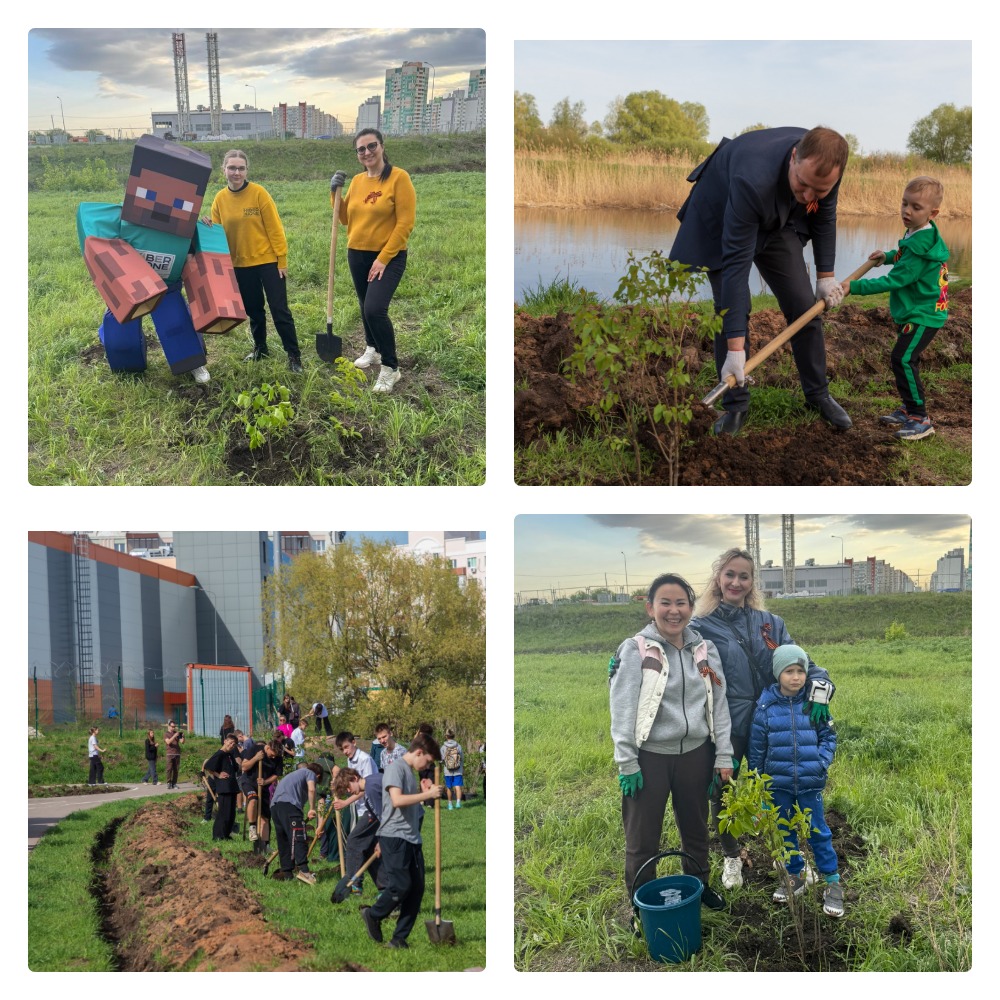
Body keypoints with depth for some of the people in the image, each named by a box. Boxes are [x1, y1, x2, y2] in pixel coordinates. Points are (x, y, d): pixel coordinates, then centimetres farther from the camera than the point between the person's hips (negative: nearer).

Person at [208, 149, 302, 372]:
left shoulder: (259, 193, -12)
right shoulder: (220, 199, -1)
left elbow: (275, 228, -10)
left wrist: (282, 259, -10)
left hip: (268, 261, -4)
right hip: (241, 264, 4)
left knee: (279, 309, -2)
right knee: (253, 310, 16)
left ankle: (294, 355, 4)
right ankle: (260, 348, 34)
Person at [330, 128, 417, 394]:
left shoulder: (399, 177, -13)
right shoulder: (357, 181, 5)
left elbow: (405, 223, -16)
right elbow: (345, 217, 14)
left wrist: (383, 258, -18)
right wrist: (335, 192, -2)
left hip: (388, 257, -7)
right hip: (357, 255, 7)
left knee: (375, 309, -21)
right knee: (366, 308, 20)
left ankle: (390, 367, -8)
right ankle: (372, 349, 44)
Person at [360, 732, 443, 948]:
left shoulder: (409, 772, 20)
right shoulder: (396, 767, -8)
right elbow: (397, 800, -22)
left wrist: (424, 792, 9)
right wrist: (428, 794, -18)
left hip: (412, 839, 9)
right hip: (394, 837, -9)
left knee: (417, 889, 3)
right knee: (401, 886, -12)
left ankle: (399, 938, 10)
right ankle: (373, 915, 15)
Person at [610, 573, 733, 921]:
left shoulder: (705, 650, 4)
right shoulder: (634, 650, -10)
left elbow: (719, 706, 6)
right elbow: (623, 711, -11)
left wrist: (723, 756, 2)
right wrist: (627, 764, -14)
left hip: (694, 754, 4)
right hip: (650, 757, -4)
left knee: (696, 828, 21)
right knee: (643, 839, 5)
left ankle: (699, 886, 43)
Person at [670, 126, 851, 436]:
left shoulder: (825, 166, -29)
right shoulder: (753, 181, -46)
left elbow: (824, 218, -4)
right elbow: (736, 263, -43)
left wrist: (826, 275, -1)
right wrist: (735, 349, -44)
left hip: (778, 219, 5)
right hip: (722, 219, -5)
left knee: (804, 306, 3)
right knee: (730, 308, -13)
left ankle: (818, 393, 21)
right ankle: (735, 405, 2)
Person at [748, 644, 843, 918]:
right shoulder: (766, 706, -6)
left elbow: (829, 736, 3)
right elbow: (756, 745, 2)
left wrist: (822, 763, -10)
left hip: (810, 782, -1)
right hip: (778, 783, 1)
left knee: (818, 831, 5)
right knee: (785, 832, 13)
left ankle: (832, 882, 17)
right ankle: (795, 877, 30)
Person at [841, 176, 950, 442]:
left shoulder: (921, 246, -25)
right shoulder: (919, 235, 7)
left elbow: (893, 281, -27)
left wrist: (854, 287, -26)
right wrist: (888, 256, 14)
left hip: (922, 317, -11)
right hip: (912, 313, 11)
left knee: (903, 360, -15)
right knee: (905, 360, 18)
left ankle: (920, 419, -12)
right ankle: (909, 409, 30)